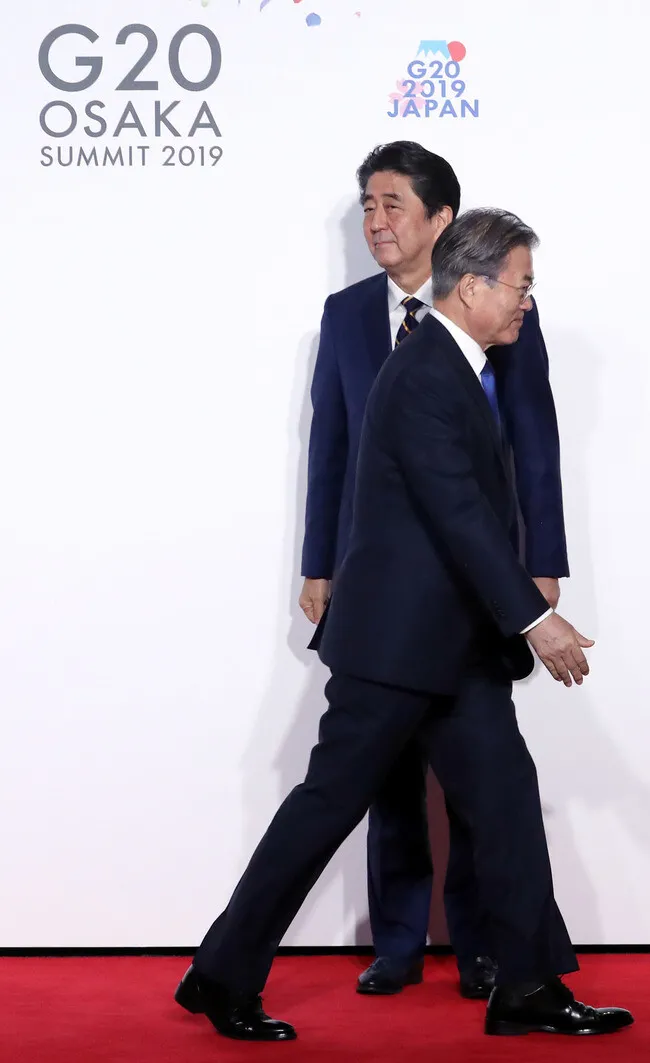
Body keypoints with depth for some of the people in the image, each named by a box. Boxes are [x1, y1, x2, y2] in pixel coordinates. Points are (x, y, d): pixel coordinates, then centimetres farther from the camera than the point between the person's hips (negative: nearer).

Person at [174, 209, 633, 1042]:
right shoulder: (423, 376, -18)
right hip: (398, 634, -9)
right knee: (331, 799, -1)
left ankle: (528, 987, 10)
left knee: (504, 787, 5)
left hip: (455, 637, 9)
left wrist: (519, 614, 19)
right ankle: (224, 976, 10)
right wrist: (533, 619, -25)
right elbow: (459, 512, -24)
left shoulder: (462, 370, 12)